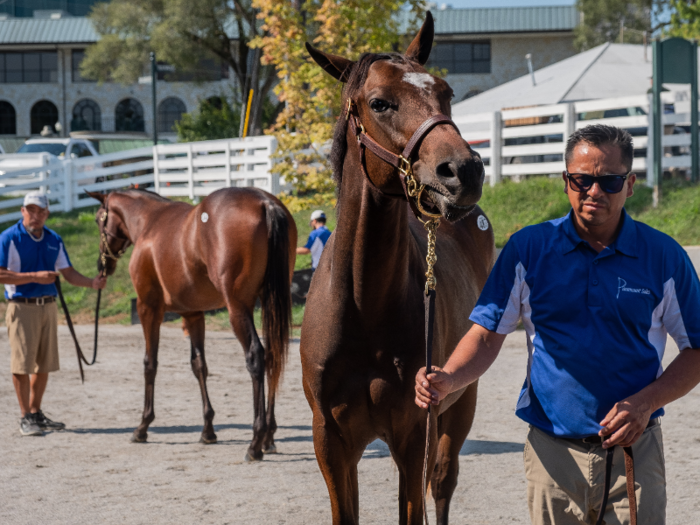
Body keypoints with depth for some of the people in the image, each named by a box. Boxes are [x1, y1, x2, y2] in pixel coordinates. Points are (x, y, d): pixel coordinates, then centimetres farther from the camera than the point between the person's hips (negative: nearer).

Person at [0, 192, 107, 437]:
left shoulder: (54, 240, 11)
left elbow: (68, 272, 10)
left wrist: (92, 283, -7)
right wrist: (35, 276, -21)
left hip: (48, 306, 6)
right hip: (22, 307, -6)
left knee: (44, 364, 10)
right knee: (22, 363, -5)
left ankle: (36, 413, 23)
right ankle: (26, 418, 2)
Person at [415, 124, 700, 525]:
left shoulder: (664, 256, -1)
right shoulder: (528, 249, 1)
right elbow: (488, 334, 2)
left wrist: (645, 403, -12)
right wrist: (446, 381, -17)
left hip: (633, 448, -1)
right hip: (552, 452, 1)